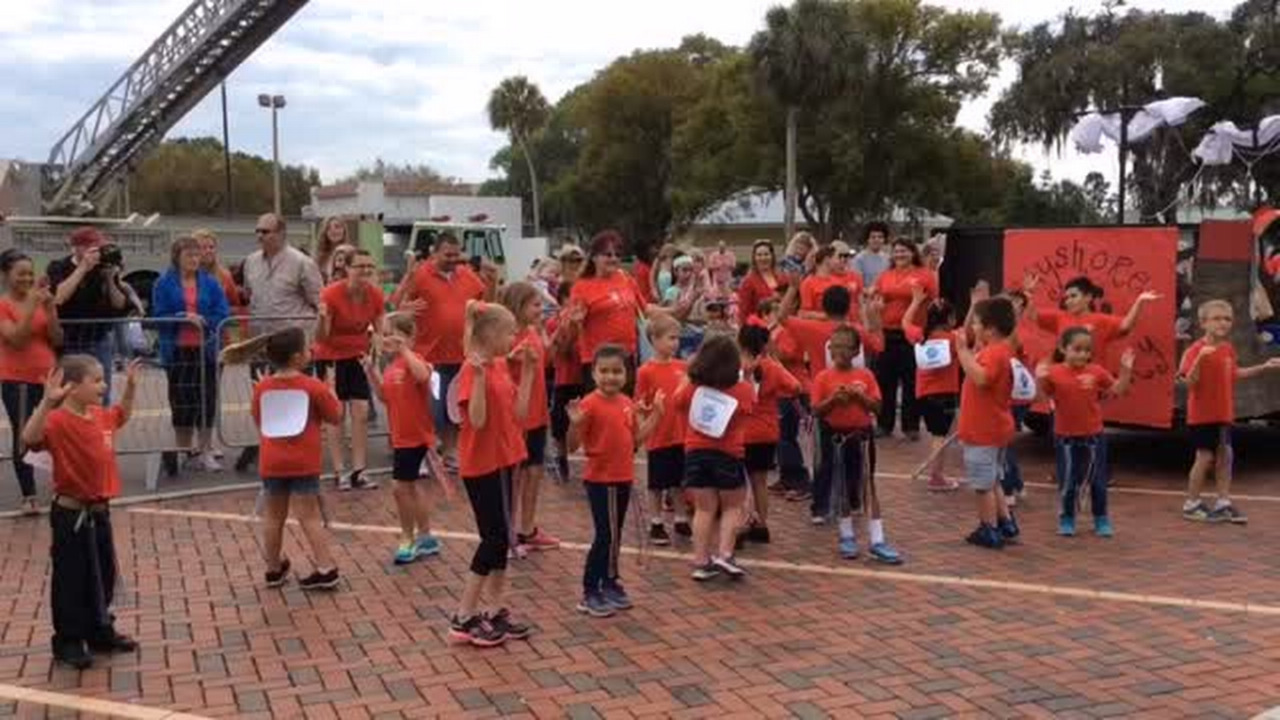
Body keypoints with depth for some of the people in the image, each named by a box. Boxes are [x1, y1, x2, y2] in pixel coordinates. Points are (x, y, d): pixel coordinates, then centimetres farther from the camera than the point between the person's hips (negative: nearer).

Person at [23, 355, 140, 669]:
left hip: (99, 511, 8)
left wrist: (130, 386, 17)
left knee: (105, 575, 18)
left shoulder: (101, 416, 5)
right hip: (71, 515, -8)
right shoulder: (59, 421, -21)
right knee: (72, 580, 4)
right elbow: (30, 437, -40)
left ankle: (101, 633, 33)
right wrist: (48, 401, -48)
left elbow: (122, 415, 28)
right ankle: (68, 642, 17)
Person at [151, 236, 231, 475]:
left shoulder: (210, 283, 4)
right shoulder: (164, 284, 1)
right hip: (177, 351, -1)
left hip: (206, 349, 1)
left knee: (207, 401, 2)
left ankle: (205, 451, 10)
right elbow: (160, 317, -5)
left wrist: (201, 320, -16)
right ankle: (185, 451, 15)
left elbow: (222, 315, -1)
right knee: (181, 402, 4)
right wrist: (184, 318, -19)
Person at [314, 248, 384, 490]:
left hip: (359, 356, 4)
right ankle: (340, 472, 4)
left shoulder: (376, 295, -10)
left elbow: (379, 330, 2)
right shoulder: (331, 294, -22)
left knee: (361, 413, -1)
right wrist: (322, 318, -39)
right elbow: (320, 337, -21)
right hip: (330, 357, -4)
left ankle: (359, 472, 4)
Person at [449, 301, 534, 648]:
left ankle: (496, 612, 21)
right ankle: (463, 618, 5)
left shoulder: (502, 367, 8)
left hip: (503, 461, 9)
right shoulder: (472, 371, -16)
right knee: (494, 539, -5)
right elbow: (477, 420, -24)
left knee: (501, 538, 12)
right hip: (481, 466, -9)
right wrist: (479, 376, -32)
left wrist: (527, 371, 5)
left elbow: (519, 414, 6)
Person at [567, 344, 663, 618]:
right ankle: (590, 594, 6)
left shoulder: (627, 404, 6)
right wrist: (575, 423, -35)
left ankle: (610, 584, 31)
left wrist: (655, 414, 10)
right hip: (600, 480, -7)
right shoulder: (590, 404, -16)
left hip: (623, 478, 7)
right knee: (606, 536, -5)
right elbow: (573, 446, -17)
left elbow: (636, 439, 13)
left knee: (614, 535, 17)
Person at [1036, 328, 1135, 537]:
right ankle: (1067, 520, 21)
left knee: (1097, 480, 10)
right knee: (1067, 481, 6)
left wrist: (1125, 371, -11)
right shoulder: (1054, 373, -9)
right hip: (1065, 436, -2)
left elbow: (1116, 390, 1)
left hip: (1092, 435, 2)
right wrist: (1040, 378, -26)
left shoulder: (1096, 372, -3)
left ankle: (1101, 520, 23)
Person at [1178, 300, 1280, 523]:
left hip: (1223, 414, 7)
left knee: (1225, 454, 10)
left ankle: (1223, 503, 20)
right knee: (1205, 456, 0)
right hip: (1202, 414, -7)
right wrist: (1200, 358, -37)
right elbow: (1189, 381, -23)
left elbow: (1234, 373, 22)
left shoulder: (1228, 349, 7)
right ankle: (1191, 504, 13)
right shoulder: (1196, 350, -16)